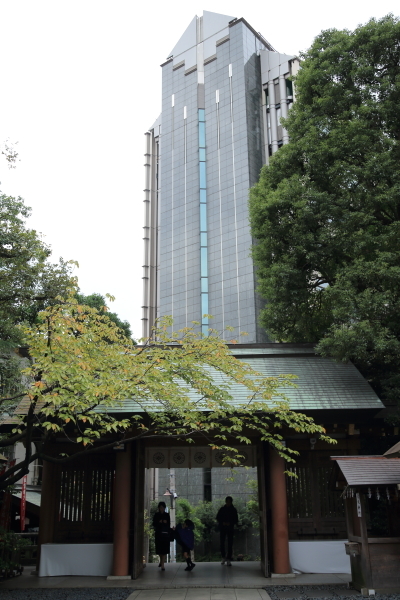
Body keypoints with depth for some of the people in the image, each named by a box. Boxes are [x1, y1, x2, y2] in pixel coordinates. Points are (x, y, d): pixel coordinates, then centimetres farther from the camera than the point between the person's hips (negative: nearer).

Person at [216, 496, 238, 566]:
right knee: (222, 543, 2)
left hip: (230, 528, -1)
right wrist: (222, 522, -11)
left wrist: (230, 523, -13)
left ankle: (228, 560, -2)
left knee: (230, 544, -5)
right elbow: (218, 518, 7)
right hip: (222, 528, 1)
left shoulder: (234, 510, 4)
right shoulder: (222, 509, 4)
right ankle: (223, 557, 19)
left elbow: (236, 520, 5)